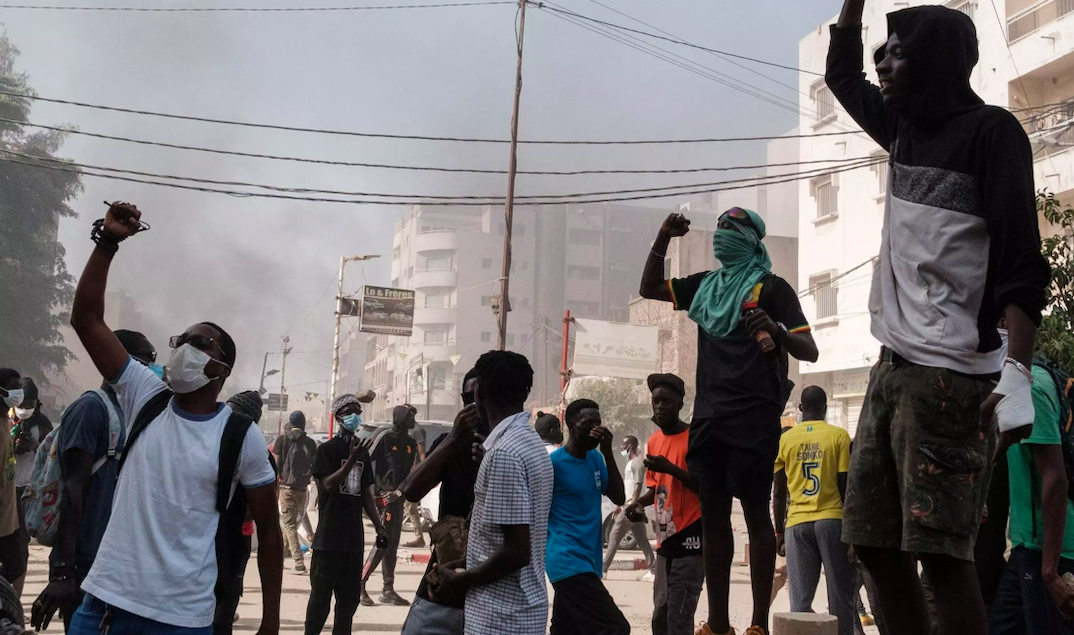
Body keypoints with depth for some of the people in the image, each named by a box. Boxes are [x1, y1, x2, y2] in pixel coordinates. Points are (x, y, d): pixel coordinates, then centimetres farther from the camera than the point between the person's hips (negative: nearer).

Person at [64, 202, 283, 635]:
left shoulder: (242, 437, -4)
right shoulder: (145, 398, 3)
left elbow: (268, 530, 1)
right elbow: (86, 319, -2)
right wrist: (107, 241, -12)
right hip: (107, 599, 3)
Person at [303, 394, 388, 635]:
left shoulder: (363, 451, 13)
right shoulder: (327, 449, -5)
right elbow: (329, 484, -17)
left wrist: (379, 527, 12)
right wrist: (351, 460, -27)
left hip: (354, 536, 6)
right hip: (329, 536, -6)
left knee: (350, 596, 9)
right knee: (321, 594, -2)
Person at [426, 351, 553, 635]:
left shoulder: (504, 452, -20)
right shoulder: (530, 443, 10)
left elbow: (517, 552, -22)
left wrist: (460, 581, -10)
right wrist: (464, 565, 14)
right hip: (523, 609, 9)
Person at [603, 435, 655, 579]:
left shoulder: (637, 462, -11)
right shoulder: (630, 463, 19)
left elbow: (638, 485, -20)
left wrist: (632, 505, -26)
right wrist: (620, 505, 25)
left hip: (632, 507, -10)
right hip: (628, 506, 10)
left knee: (614, 537, -6)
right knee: (641, 539, 7)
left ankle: (603, 568, -2)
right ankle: (652, 569, 6)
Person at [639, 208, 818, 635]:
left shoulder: (771, 287, -1)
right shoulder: (705, 286, 16)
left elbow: (809, 352, -6)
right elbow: (649, 289, 23)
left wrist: (777, 331, -28)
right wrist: (663, 238, 11)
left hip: (754, 416, -6)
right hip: (709, 415, 6)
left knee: (755, 512, -5)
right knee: (712, 514, 6)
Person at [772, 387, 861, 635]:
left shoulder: (785, 440, 7)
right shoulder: (839, 436, 1)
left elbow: (779, 493, 8)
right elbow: (846, 486, -2)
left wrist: (779, 531, 16)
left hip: (797, 523, 2)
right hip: (832, 520, -2)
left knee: (800, 598, 1)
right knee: (841, 594, 5)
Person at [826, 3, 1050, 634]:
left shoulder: (990, 130, -4)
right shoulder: (905, 130, 17)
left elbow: (1022, 262, -12)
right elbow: (843, 76, 36)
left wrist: (1018, 372, -23)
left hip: (951, 375, -8)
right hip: (893, 367, 8)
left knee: (940, 547, -11)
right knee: (875, 542, 5)